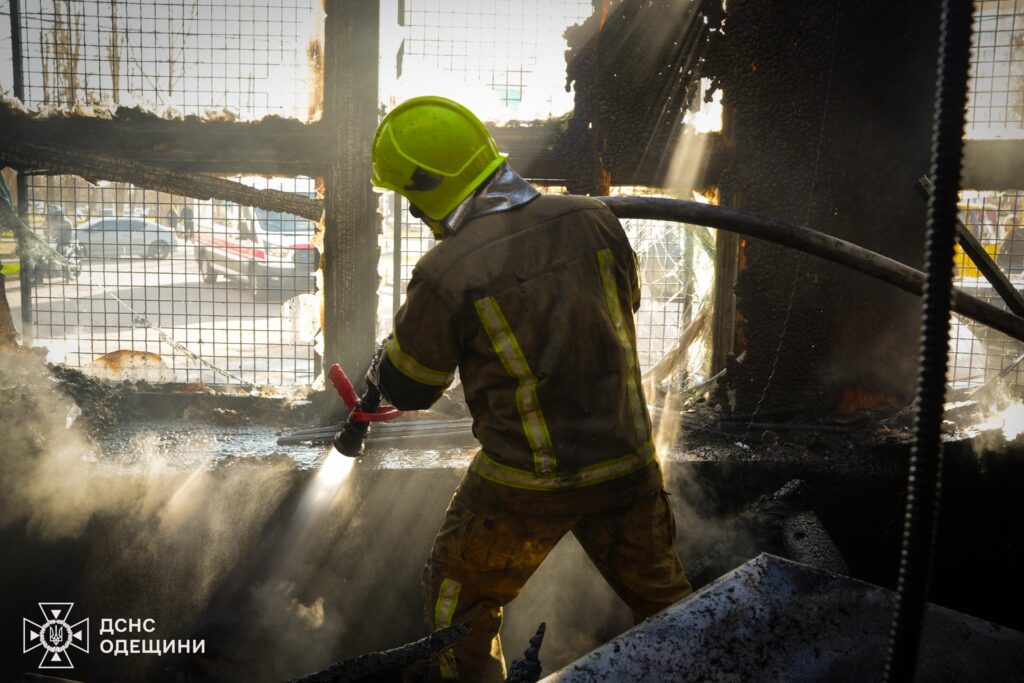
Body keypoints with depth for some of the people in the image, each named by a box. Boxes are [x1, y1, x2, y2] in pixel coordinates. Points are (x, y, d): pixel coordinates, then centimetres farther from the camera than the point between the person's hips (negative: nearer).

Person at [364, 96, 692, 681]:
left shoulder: (445, 274, -19)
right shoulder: (593, 219, -8)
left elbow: (408, 389, -5)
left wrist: (379, 370, 18)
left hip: (527, 485, -4)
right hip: (629, 464, 4)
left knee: (460, 602, 23)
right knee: (663, 599, 26)